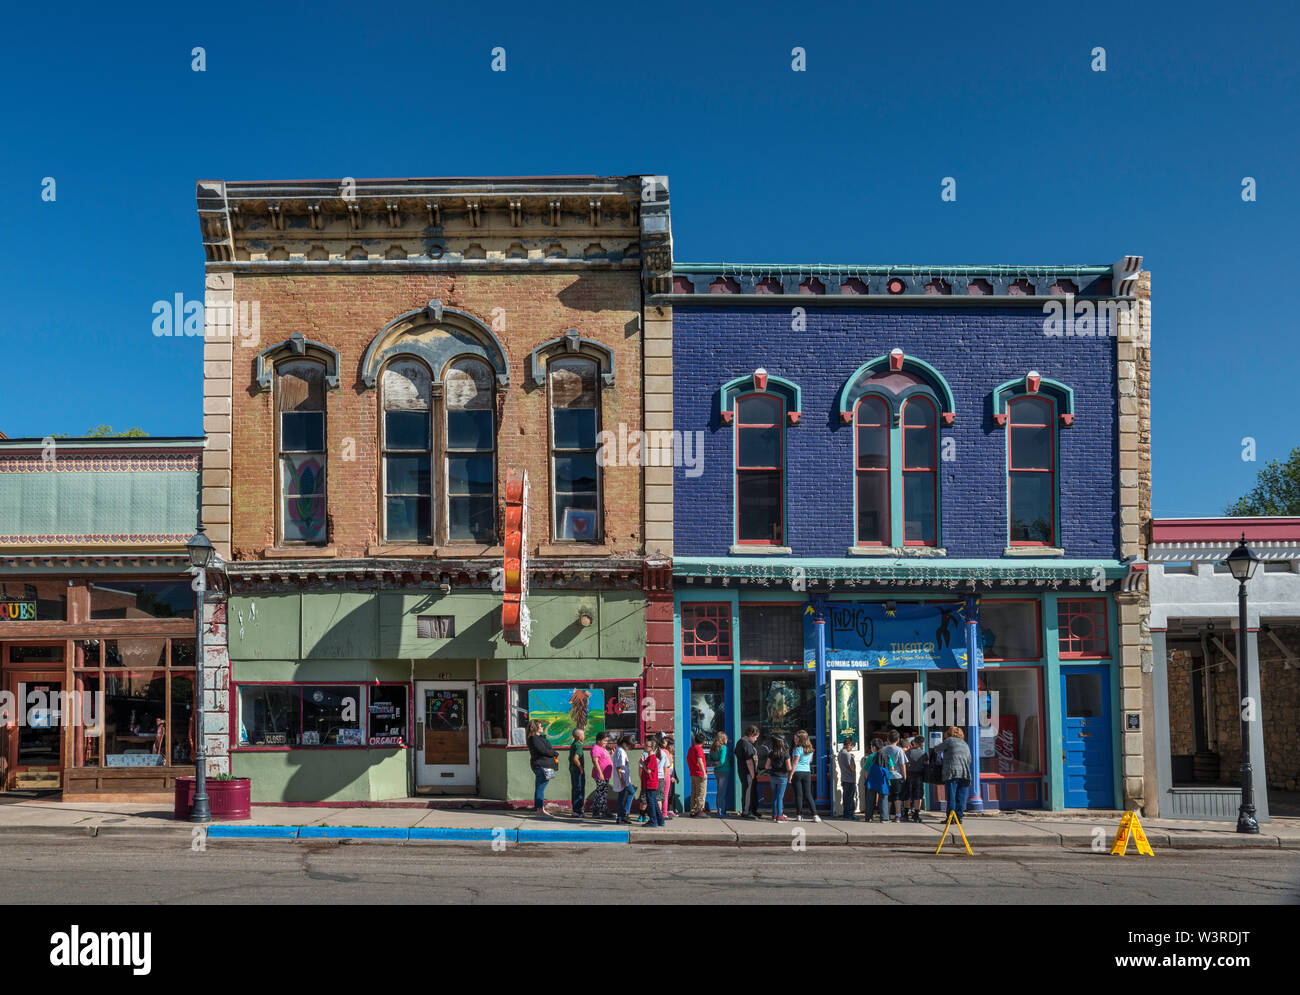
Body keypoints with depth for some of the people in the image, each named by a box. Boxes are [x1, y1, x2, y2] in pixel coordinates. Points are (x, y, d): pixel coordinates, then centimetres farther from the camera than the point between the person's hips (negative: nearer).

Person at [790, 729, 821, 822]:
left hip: (798, 772, -5)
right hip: (807, 772, 5)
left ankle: (799, 815, 2)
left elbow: (795, 763, -12)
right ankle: (815, 815, 0)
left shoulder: (798, 749, -9)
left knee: (798, 794, 0)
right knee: (808, 794, 8)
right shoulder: (810, 749, 9)